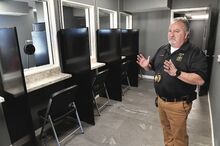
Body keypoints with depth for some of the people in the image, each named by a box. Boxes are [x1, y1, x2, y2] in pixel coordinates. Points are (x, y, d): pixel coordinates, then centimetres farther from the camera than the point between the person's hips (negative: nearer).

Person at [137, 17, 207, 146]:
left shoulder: (196, 53, -14)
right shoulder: (162, 49, 6)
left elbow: (200, 80, -22)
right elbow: (154, 67, 14)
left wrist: (177, 73, -35)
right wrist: (147, 66, -9)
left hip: (178, 104, -6)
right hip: (161, 100, 6)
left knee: (178, 135, 12)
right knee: (166, 128, 24)